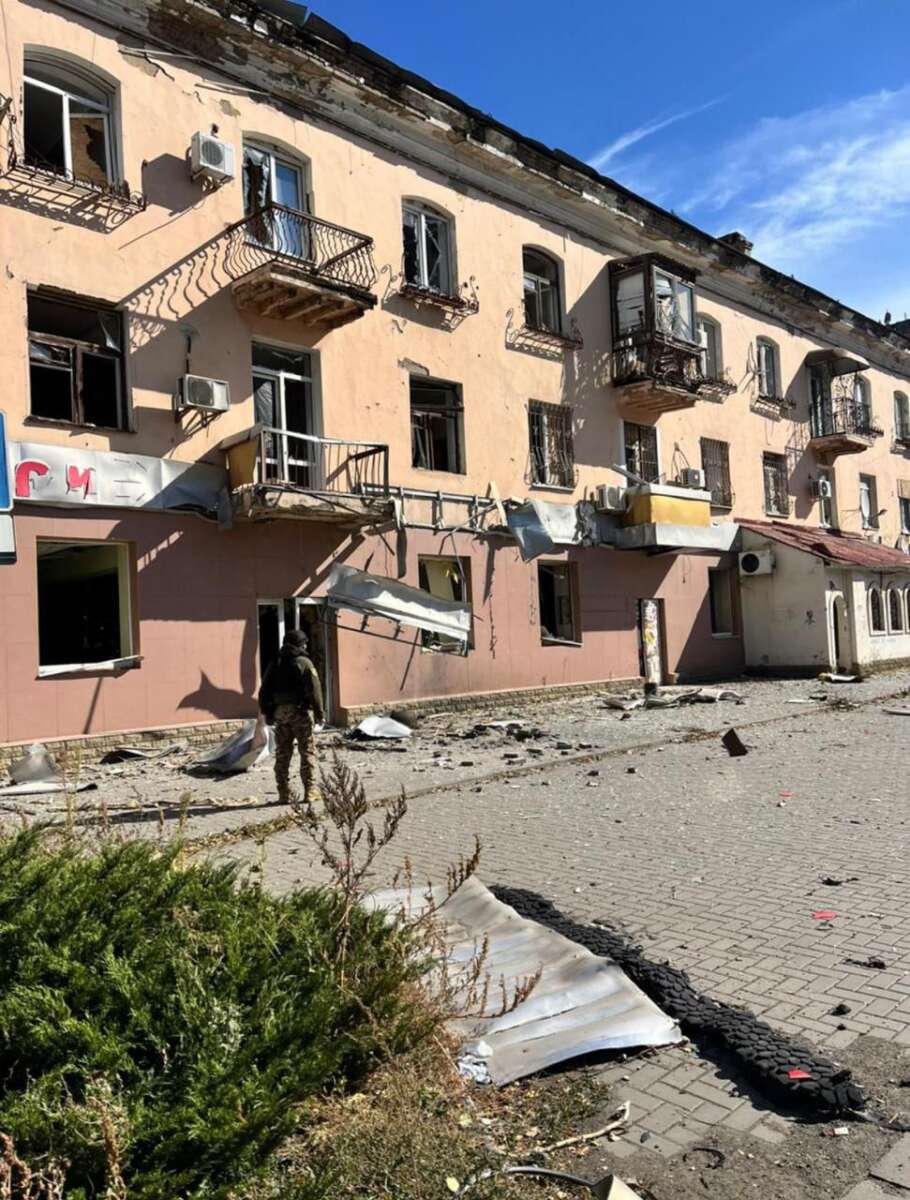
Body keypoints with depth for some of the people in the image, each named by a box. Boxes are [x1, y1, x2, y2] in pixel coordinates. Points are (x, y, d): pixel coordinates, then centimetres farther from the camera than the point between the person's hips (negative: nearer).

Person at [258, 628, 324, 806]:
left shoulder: (275, 665, 12)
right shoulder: (304, 663, -6)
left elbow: (264, 691, 12)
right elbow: (314, 690, -13)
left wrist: (267, 713, 17)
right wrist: (320, 712, -8)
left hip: (280, 712, 5)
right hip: (300, 712, -5)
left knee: (282, 754, 8)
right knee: (307, 752, 1)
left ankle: (284, 794, 10)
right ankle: (310, 791, -1)